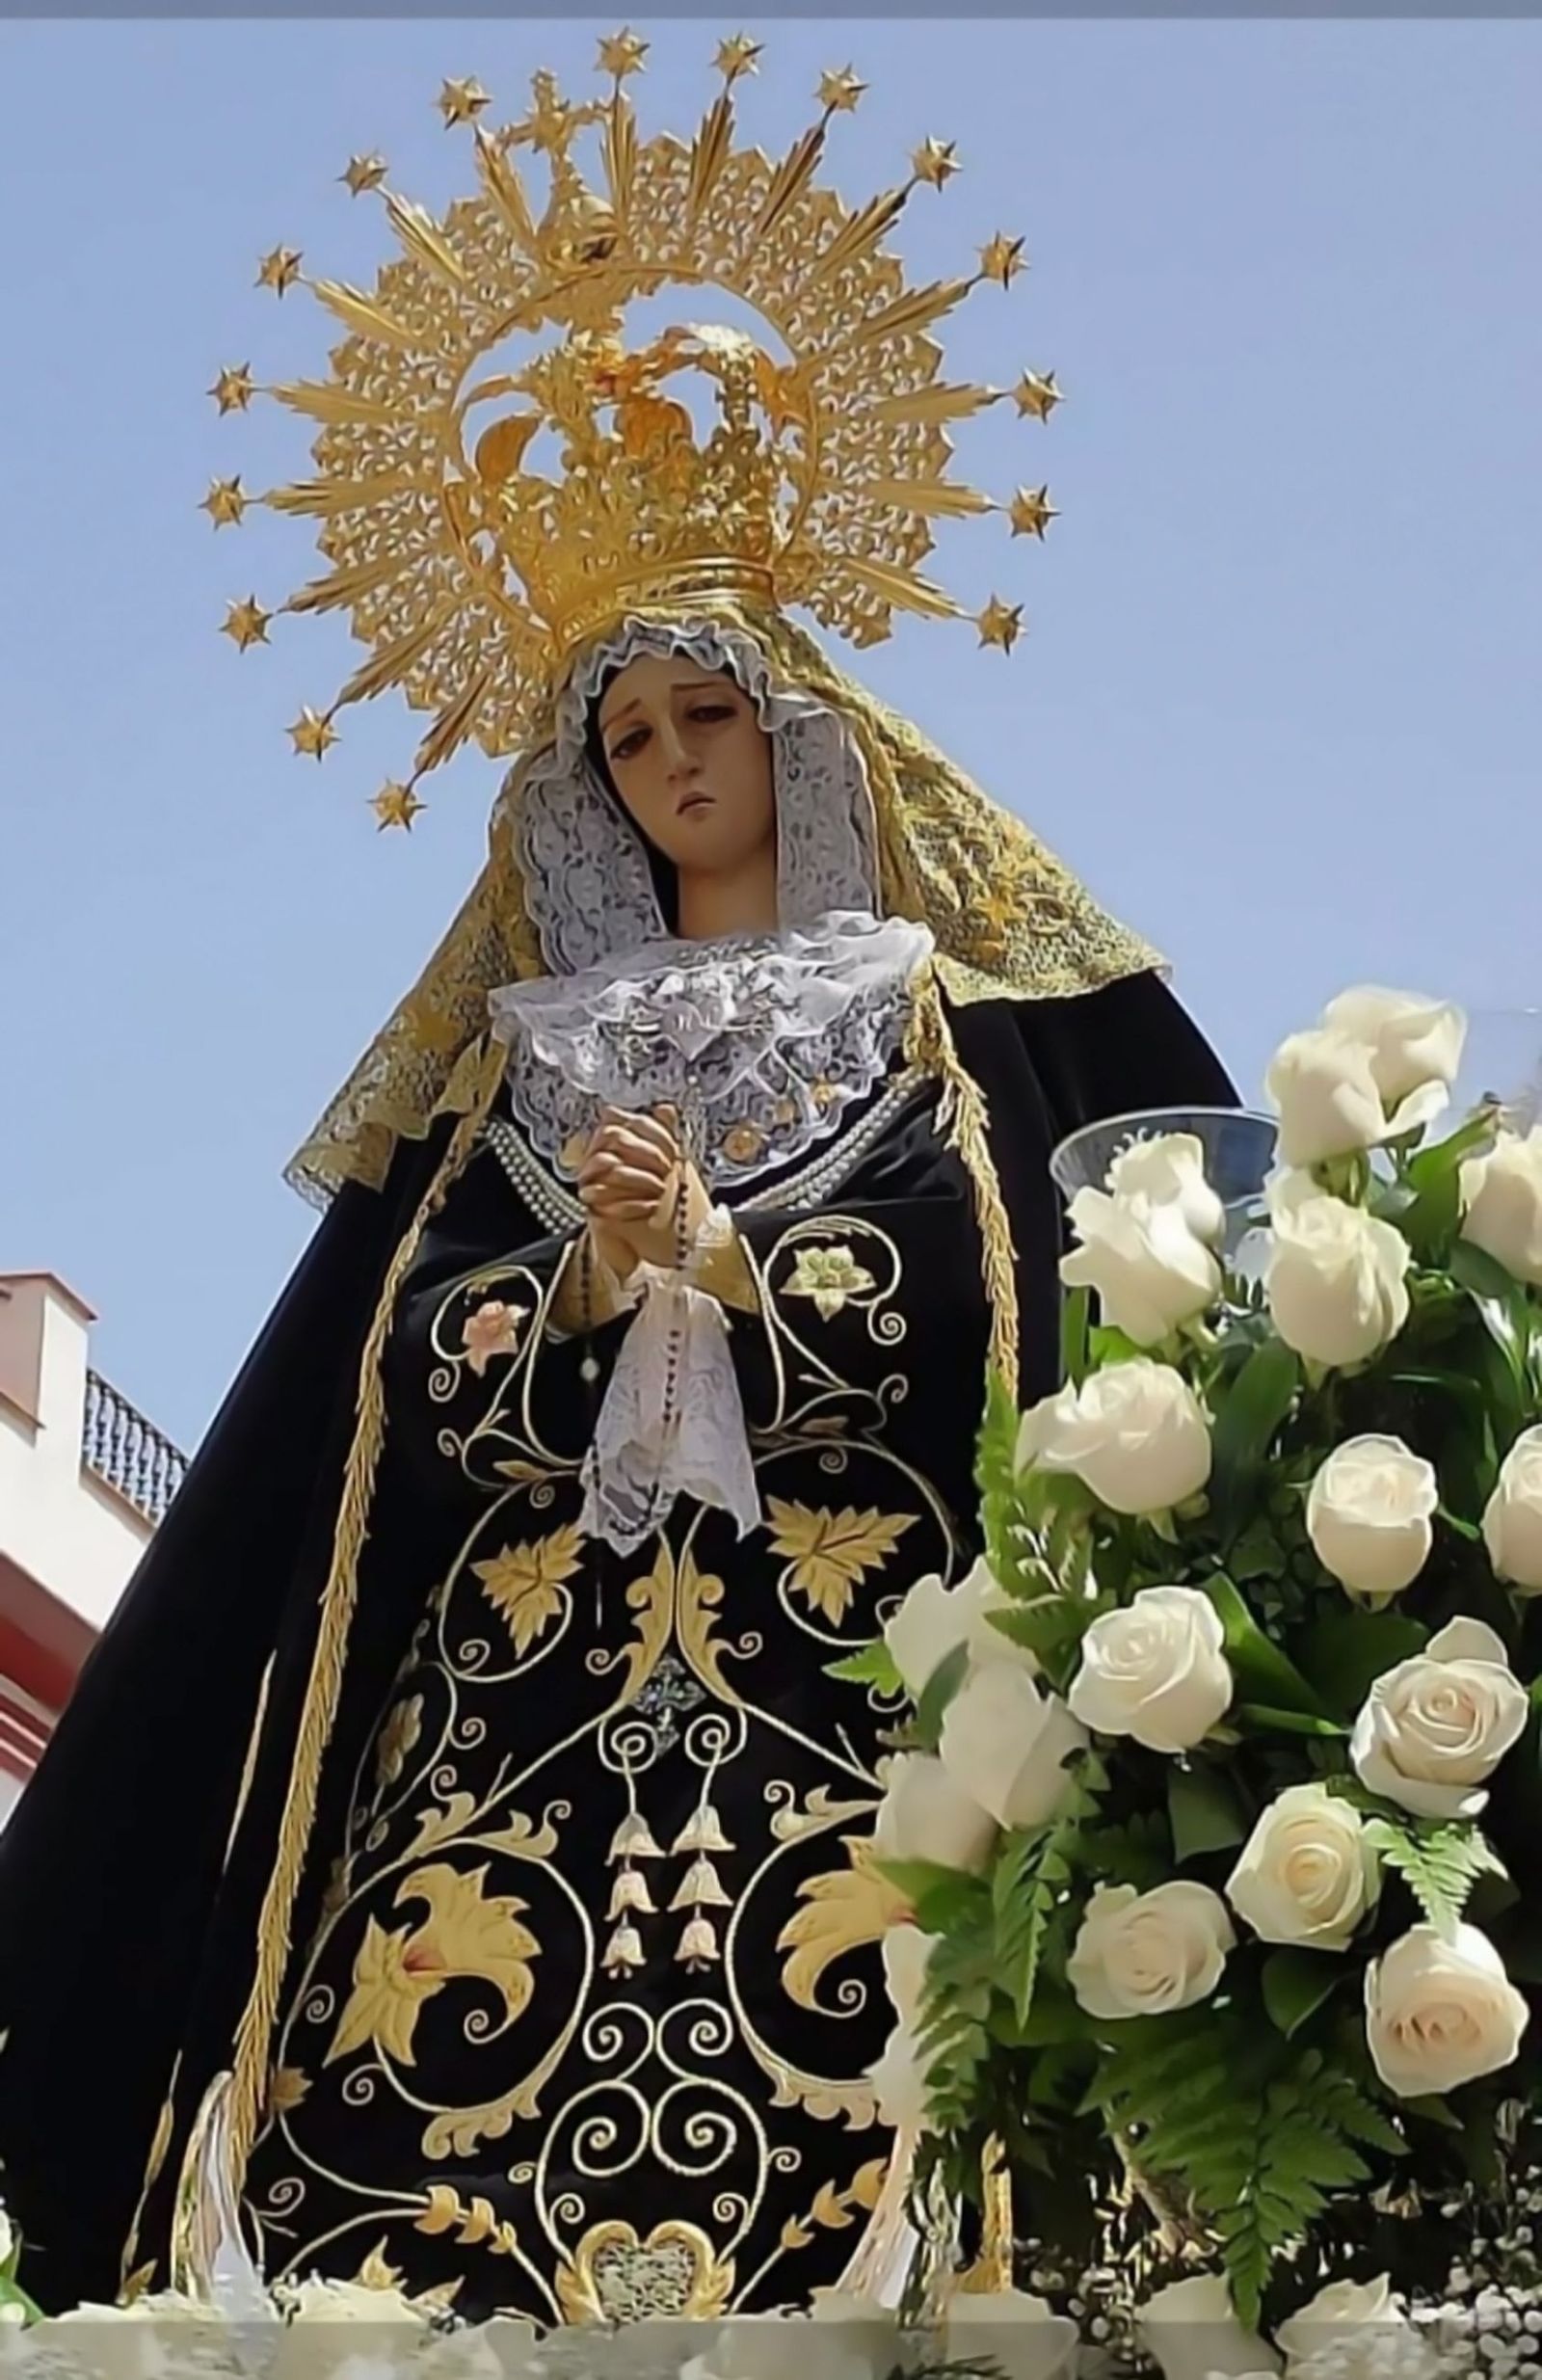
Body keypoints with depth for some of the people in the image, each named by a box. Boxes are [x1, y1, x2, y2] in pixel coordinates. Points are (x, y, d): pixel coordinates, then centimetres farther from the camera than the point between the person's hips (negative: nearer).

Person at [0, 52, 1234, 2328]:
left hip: (853, 1710, -3)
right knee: (427, 2163, -13)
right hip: (519, 1716, 3)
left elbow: (1032, 1308, -1)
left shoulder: (956, 1016, 14)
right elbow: (422, 1388, 15)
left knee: (828, 2177, -18)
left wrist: (725, 1255, -5)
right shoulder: (524, 1060, 23)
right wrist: (585, 1280, -3)